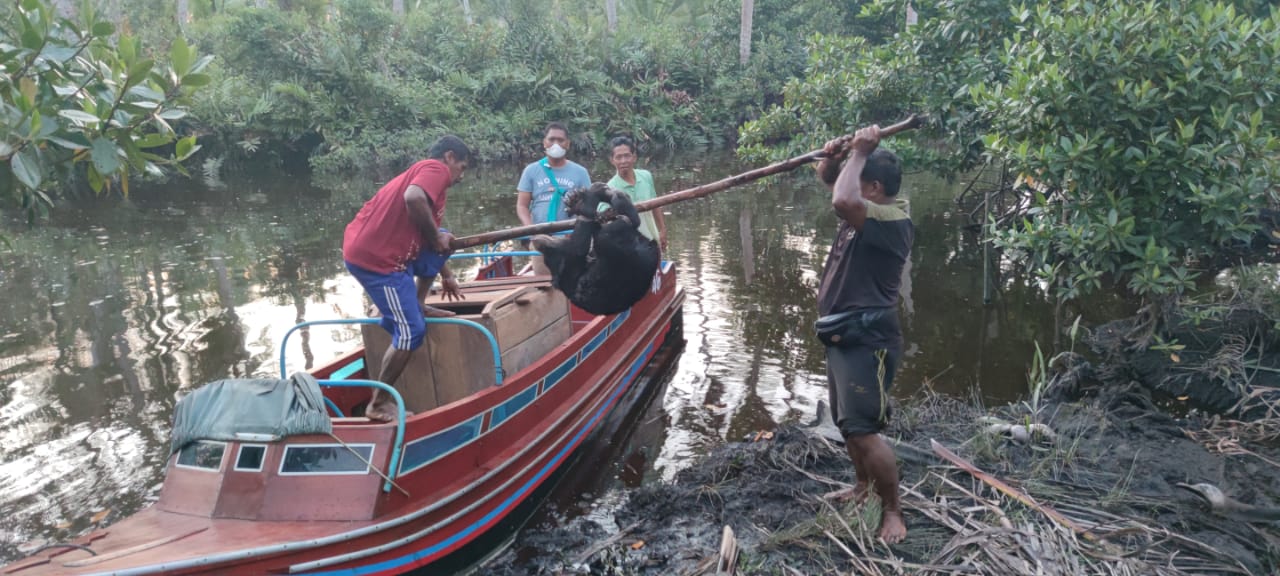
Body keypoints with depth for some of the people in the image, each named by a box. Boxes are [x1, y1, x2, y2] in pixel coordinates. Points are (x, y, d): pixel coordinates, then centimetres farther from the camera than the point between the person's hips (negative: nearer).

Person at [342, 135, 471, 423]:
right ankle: (379, 403, 3)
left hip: (372, 248, 9)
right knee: (411, 331, -5)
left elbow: (433, 243, 37)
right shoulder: (437, 169, -4)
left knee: (443, 241, 19)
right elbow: (414, 199, -28)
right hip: (377, 258, -9)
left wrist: (447, 276, 45)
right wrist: (436, 237, -13)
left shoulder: (421, 172, 26)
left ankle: (417, 305, 23)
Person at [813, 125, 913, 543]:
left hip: (867, 341, -11)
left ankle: (892, 512, 6)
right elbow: (827, 178, 19)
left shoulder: (891, 221, -21)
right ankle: (864, 487, 41)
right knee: (846, 423, 22)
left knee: (862, 430, -10)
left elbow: (842, 200, -39)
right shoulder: (865, 213, 7)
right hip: (844, 337, 11)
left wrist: (859, 152, -24)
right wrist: (833, 157, -5)